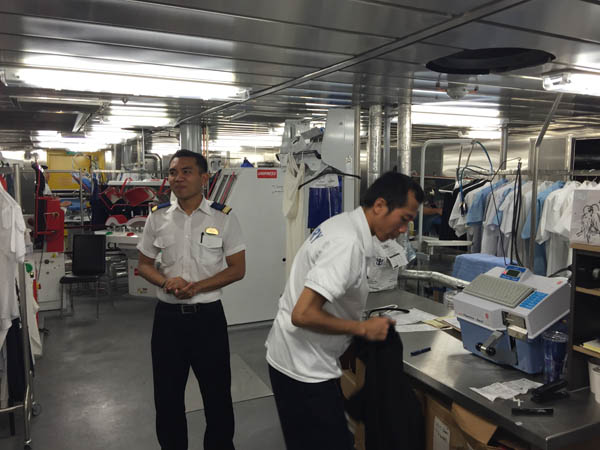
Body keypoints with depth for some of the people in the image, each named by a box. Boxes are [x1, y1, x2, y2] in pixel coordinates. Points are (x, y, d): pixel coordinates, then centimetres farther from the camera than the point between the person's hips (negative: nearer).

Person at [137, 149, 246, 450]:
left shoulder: (224, 218, -6)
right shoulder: (157, 217, 1)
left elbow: (237, 269, -5)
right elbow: (144, 264, 9)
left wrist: (197, 287, -18)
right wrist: (166, 282, -13)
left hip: (208, 315, -2)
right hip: (168, 315, 3)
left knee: (217, 392, 12)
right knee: (167, 394, 17)